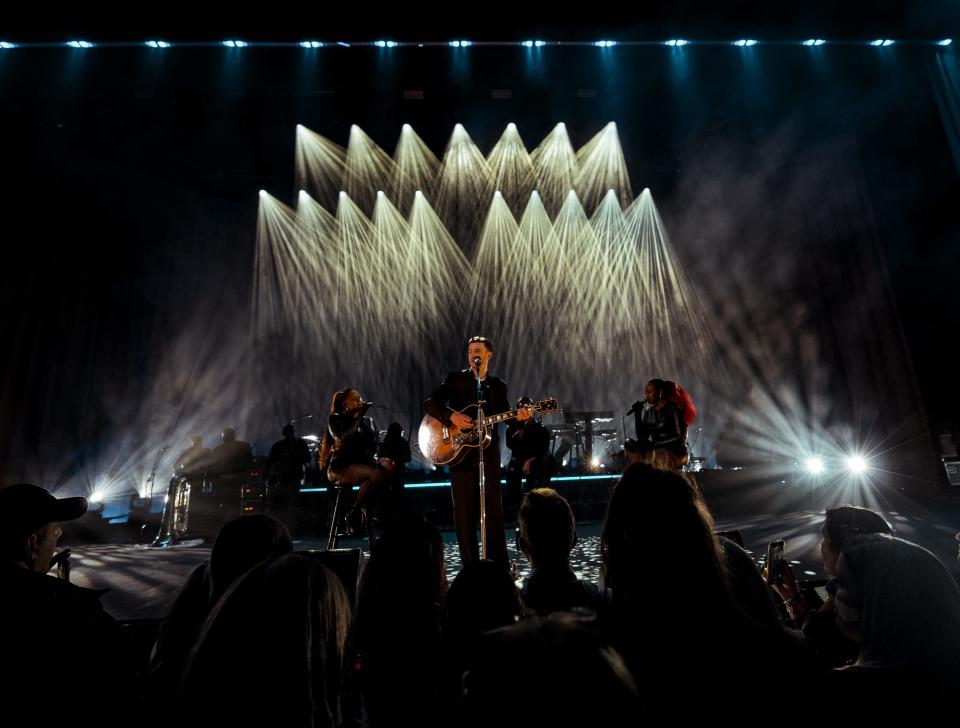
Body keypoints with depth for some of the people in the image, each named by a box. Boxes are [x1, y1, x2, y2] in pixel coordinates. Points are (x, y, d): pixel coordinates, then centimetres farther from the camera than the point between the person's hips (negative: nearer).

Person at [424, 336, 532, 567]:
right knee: (464, 511, 4)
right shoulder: (455, 379, 6)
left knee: (493, 509, 4)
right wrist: (451, 416, -19)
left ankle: (498, 566, 13)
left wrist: (520, 417, -17)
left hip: (488, 452, 1)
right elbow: (430, 403, -3)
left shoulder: (498, 385, 11)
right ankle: (470, 564, 17)